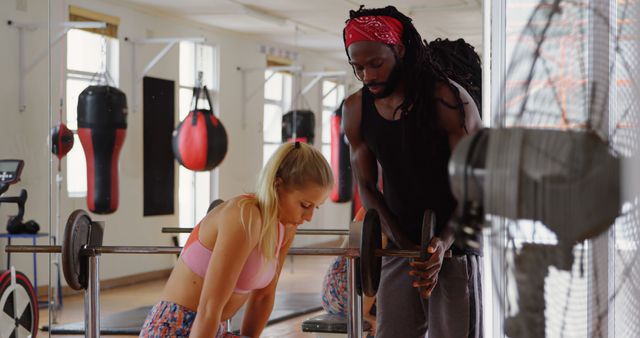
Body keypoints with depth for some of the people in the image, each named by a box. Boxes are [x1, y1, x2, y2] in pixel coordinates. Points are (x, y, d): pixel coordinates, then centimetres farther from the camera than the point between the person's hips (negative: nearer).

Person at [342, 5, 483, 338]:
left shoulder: (448, 100, -13)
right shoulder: (356, 110, 2)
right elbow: (367, 187, 5)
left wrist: (443, 243, -27)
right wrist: (405, 245, -8)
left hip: (454, 248, -5)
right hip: (400, 249, 5)